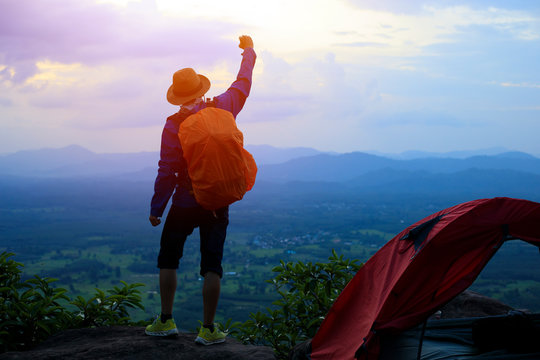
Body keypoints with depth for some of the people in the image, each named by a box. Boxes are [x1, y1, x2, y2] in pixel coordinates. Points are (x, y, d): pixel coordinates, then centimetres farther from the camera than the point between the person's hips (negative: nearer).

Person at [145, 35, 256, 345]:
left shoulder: (174, 125, -13)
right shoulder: (222, 109, -4)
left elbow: (167, 171, -13)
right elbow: (243, 83, 14)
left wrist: (156, 209, -5)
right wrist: (249, 51, 32)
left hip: (184, 204, -2)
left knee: (168, 259, 13)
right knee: (212, 264, 4)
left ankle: (166, 321, 15)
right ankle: (208, 329, 5)